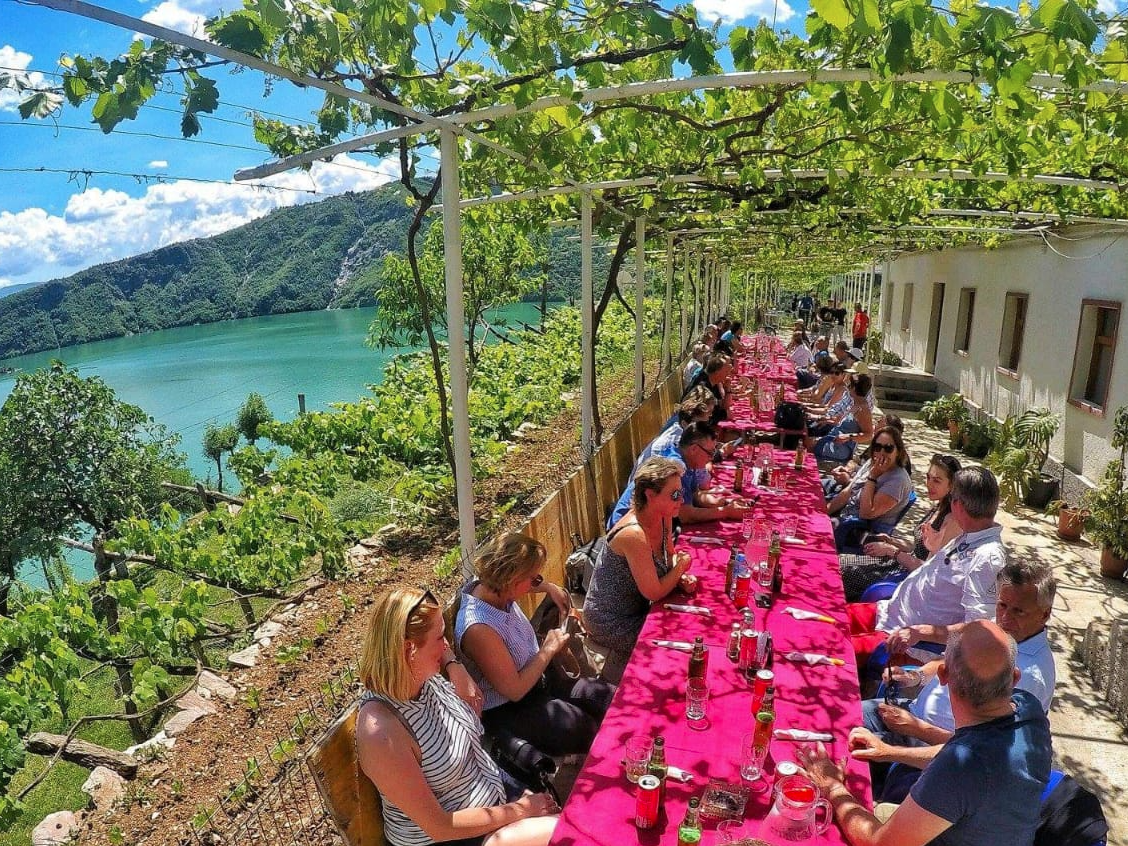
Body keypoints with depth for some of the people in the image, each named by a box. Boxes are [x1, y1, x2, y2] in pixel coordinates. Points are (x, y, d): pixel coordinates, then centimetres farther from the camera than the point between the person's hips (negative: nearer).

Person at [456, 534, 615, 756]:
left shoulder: (489, 587, -10)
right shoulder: (478, 628, -35)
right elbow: (514, 690, -26)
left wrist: (549, 587, 5)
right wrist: (549, 649, -16)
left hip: (537, 680, 9)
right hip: (506, 711, -8)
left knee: (611, 697, -1)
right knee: (584, 728, -23)